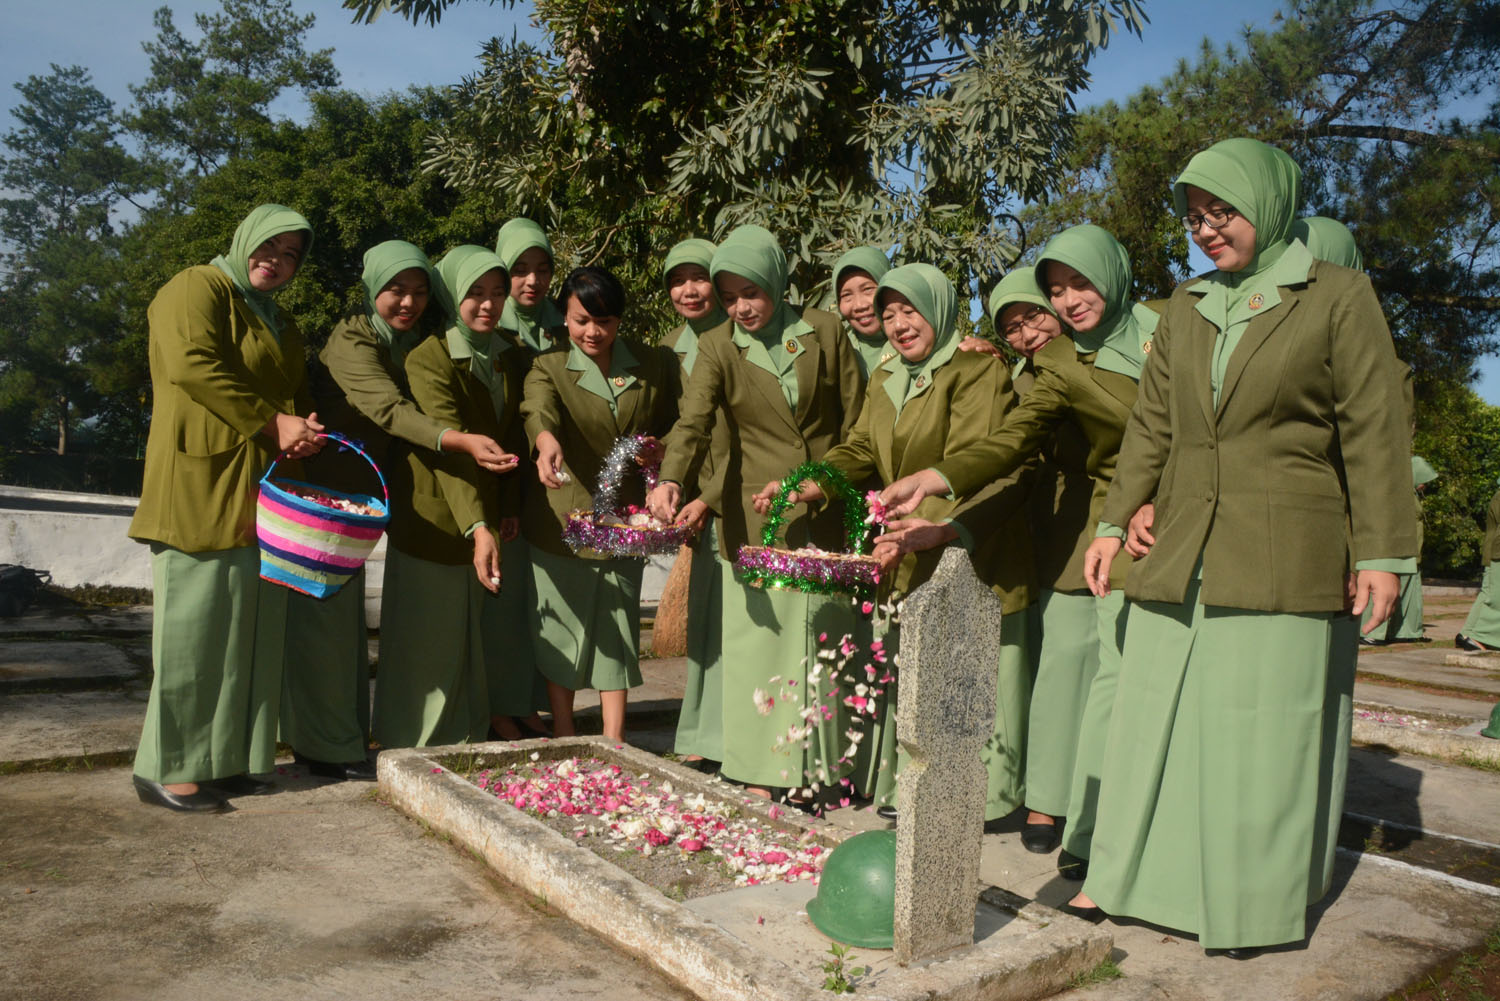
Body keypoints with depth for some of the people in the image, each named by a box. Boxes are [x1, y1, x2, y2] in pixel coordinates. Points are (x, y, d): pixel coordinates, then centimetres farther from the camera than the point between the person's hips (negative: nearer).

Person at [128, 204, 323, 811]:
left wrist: (304, 429, -1)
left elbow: (297, 394, 23)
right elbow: (193, 365, -16)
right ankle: (165, 771, 4)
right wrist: (273, 423, -16)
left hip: (263, 494, 8)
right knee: (194, 626, -6)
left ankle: (228, 759, 15)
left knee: (252, 629, 7)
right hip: (201, 485, -8)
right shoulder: (198, 288, 0)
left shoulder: (280, 325, 25)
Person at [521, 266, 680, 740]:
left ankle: (613, 746, 18)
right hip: (563, 520, -2)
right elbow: (538, 408, -26)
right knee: (561, 631, 6)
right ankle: (563, 741, 22)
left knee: (617, 630, 6)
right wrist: (546, 441, -48)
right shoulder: (549, 367, -3)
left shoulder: (653, 365, 6)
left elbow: (672, 429, 18)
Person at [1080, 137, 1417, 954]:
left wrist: (1380, 551, -7)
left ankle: (1252, 902, 18)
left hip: (1281, 558, -4)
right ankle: (1129, 876, 21)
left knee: (1262, 728, 2)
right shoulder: (1185, 306, 12)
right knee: (1153, 717, 8)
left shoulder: (1337, 296, 0)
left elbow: (1374, 431, -3)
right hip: (1178, 553, 5)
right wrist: (1113, 523, 10)